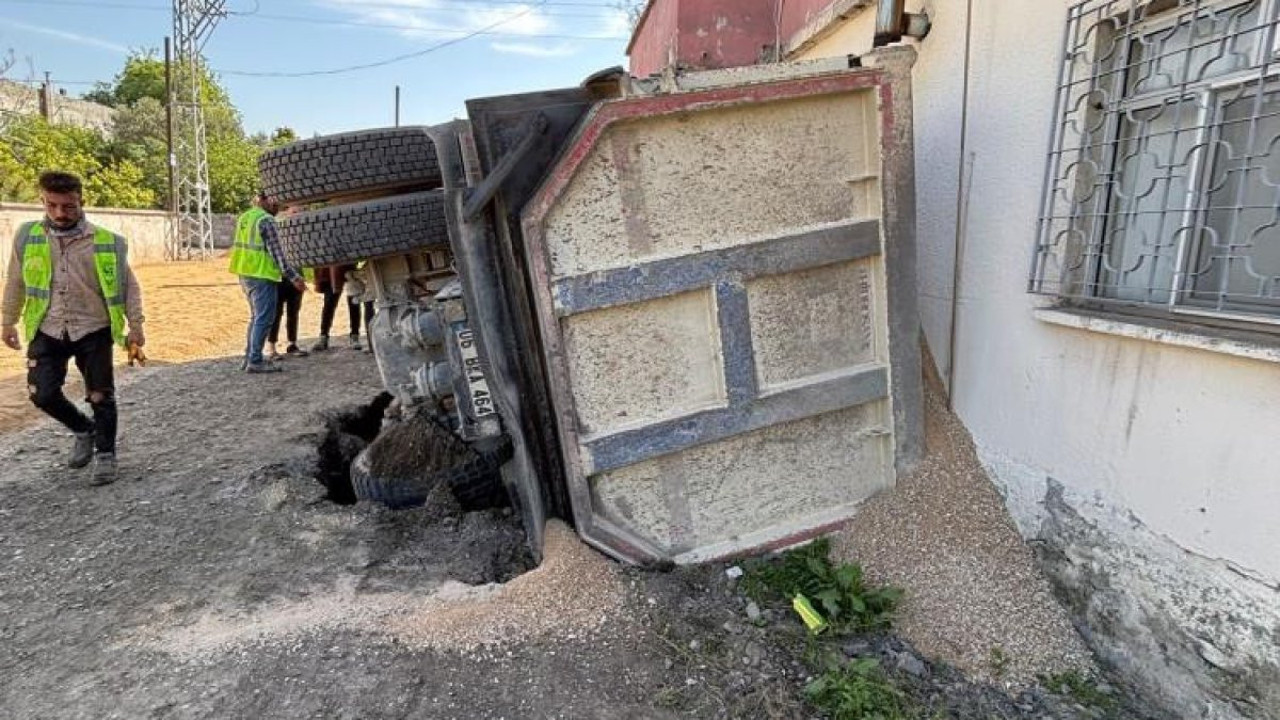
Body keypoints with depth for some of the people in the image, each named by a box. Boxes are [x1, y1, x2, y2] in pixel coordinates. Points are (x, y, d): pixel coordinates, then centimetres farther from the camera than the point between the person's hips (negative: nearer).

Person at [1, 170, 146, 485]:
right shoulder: (27, 237, 0)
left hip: (93, 331, -2)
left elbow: (128, 285, -1)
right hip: (47, 331, 3)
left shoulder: (106, 242, -8)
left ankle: (105, 455, 19)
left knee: (100, 396, 3)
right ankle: (84, 430, 28)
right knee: (43, 394, 0)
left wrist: (135, 325, -4)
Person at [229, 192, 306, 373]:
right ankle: (255, 361, -3)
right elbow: (277, 253, -17)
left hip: (245, 273, 9)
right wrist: (294, 277, -17)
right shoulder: (266, 220, -13)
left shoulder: (244, 217, 15)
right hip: (261, 275, -9)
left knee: (256, 317, 18)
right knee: (264, 319, -4)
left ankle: (249, 357, 21)